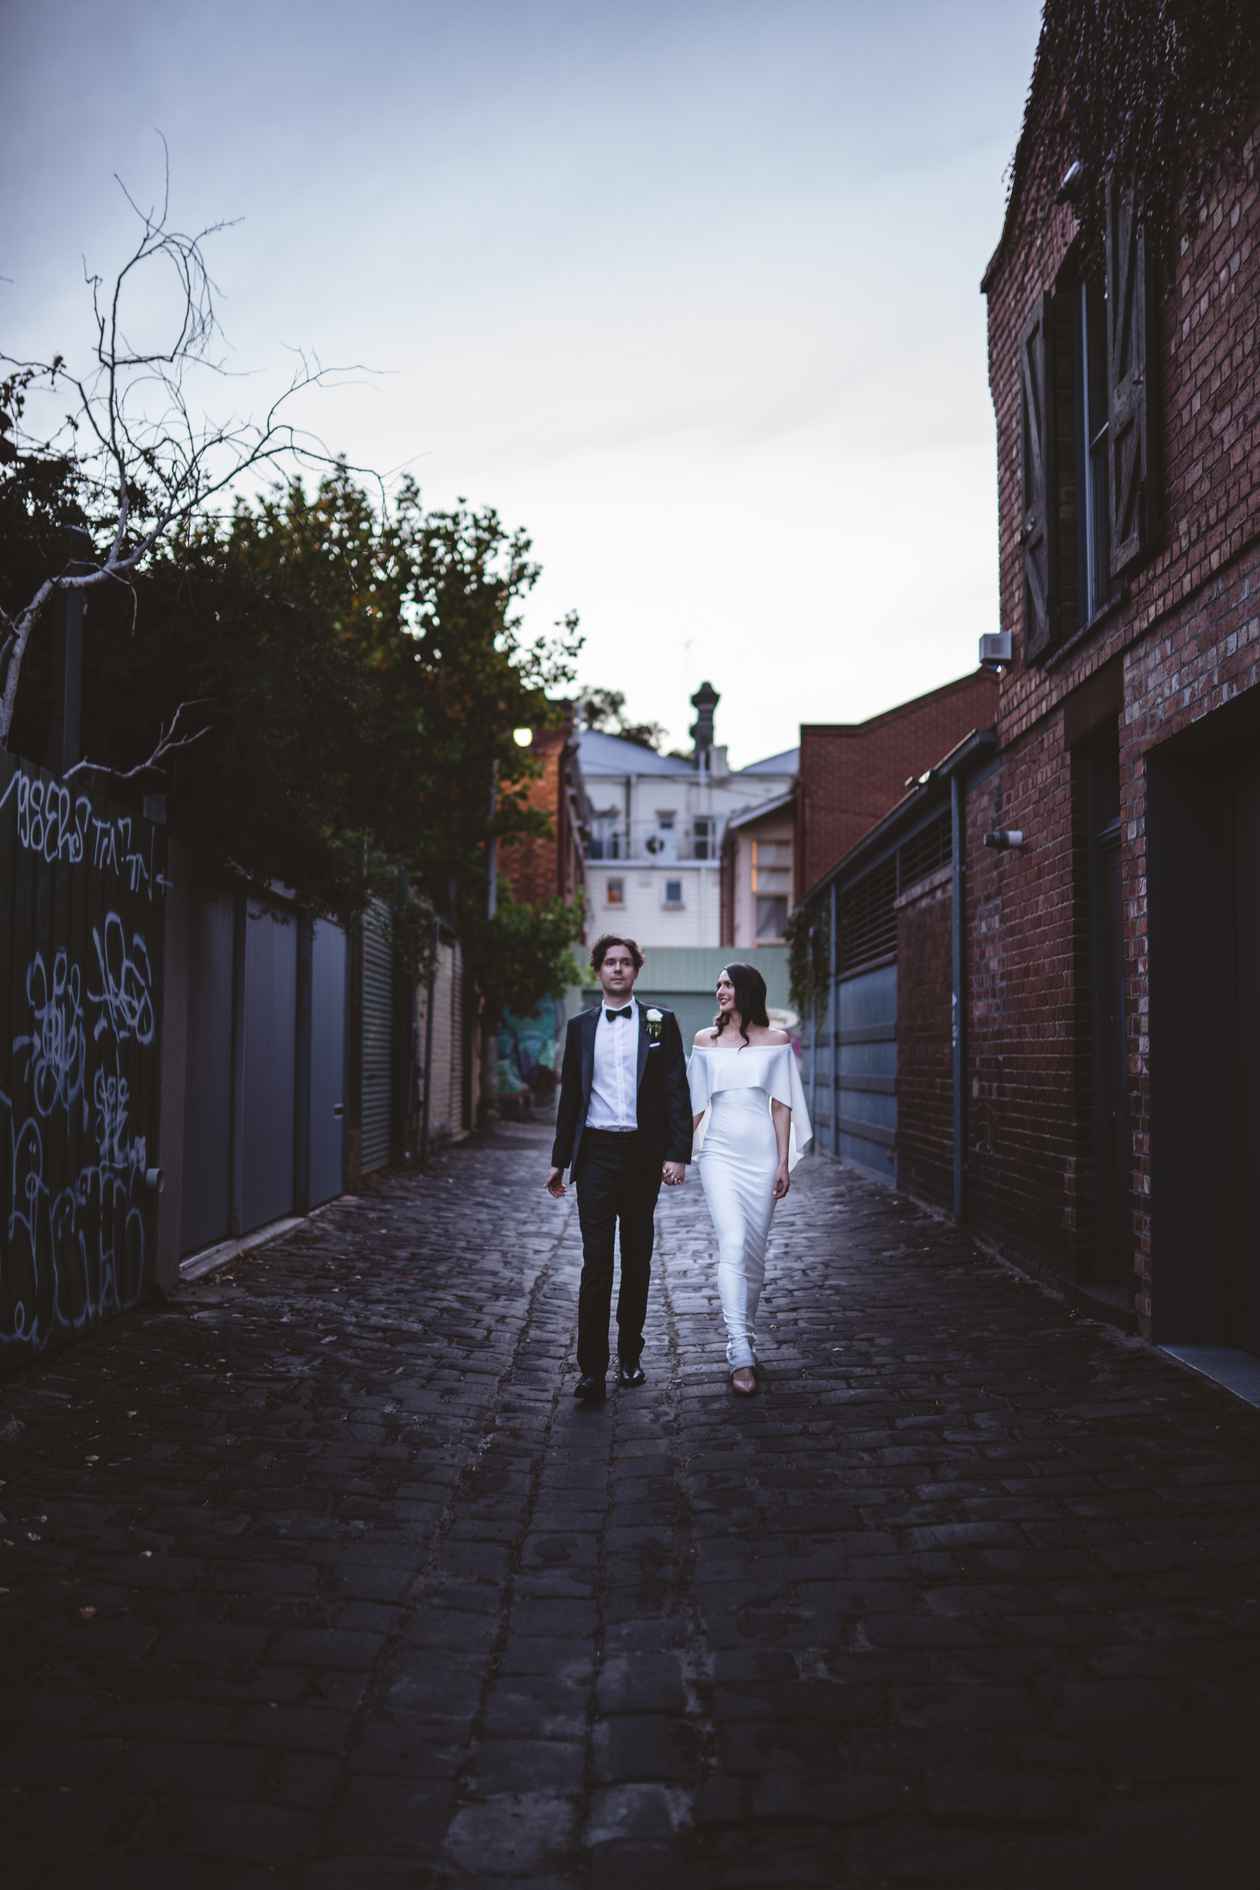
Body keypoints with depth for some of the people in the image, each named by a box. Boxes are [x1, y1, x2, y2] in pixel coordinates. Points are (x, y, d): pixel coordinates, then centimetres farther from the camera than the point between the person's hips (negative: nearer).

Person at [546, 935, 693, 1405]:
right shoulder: (580, 1027, 9)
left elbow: (677, 1091, -1)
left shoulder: (660, 1022, 4)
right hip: (596, 1152, 0)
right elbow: (570, 1096, 13)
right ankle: (592, 1370, -7)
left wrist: (677, 1153, -10)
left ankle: (630, 1357, 22)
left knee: (637, 1261, 9)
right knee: (596, 1263, -7)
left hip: (643, 1154, 0)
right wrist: (560, 1160, 12)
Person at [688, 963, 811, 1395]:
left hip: (763, 1152, 1)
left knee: (754, 1251, 7)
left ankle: (744, 1337, 25)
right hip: (720, 1152, -1)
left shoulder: (776, 1041, 6)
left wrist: (784, 1161, -1)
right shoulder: (705, 1040, 9)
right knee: (732, 1245, -16)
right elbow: (696, 1104, 12)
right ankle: (741, 1358, -21)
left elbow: (781, 1105, 4)